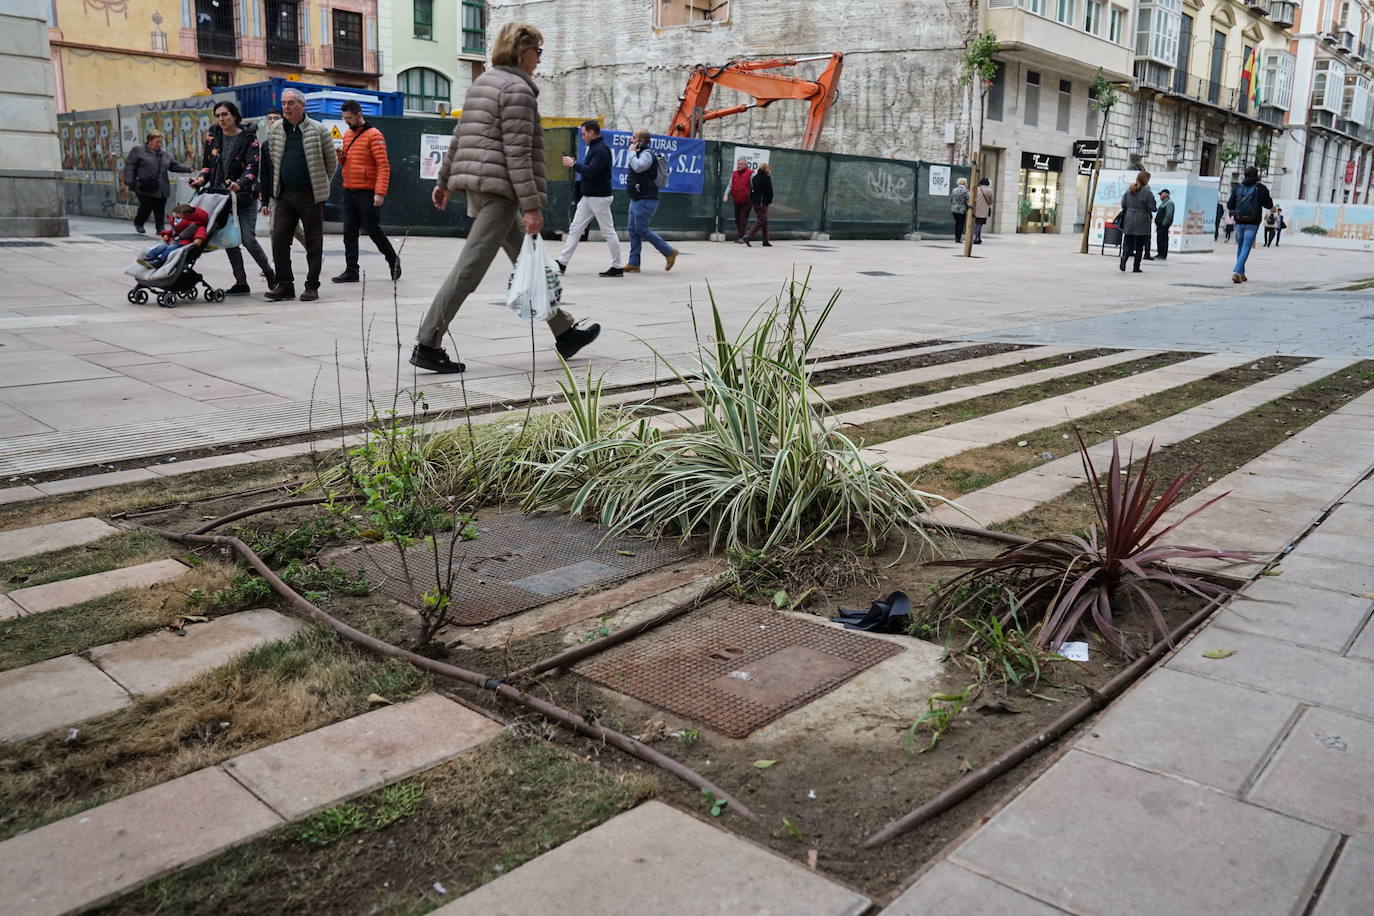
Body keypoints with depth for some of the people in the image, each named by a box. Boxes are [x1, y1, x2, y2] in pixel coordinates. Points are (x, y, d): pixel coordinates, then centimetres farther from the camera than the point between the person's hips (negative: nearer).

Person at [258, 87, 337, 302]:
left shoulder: (318, 130, -4)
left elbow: (332, 161, 6)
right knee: (279, 239, -1)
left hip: (311, 196, -4)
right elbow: (269, 163, 17)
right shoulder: (274, 130, 8)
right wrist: (267, 197, 17)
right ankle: (285, 284, 8)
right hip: (285, 195, 4)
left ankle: (312, 286, 10)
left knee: (314, 242, 2)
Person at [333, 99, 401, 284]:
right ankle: (351, 271, 11)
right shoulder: (347, 135, 14)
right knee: (349, 233, 6)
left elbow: (383, 165, -15)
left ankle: (392, 259, 21)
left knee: (373, 230, 0)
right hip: (349, 192, 7)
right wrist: (341, 157, 0)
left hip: (367, 193, -7)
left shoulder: (373, 135, -9)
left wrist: (380, 192, -23)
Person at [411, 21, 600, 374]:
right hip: (499, 189, -11)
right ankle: (427, 345, -9)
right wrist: (532, 205, -19)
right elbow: (517, 152, -17)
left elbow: (459, 137, 21)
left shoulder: (482, 83, 19)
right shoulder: (518, 89, -9)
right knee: (471, 267, -10)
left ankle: (564, 332, 21)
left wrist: (444, 180, 26)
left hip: (477, 186, 11)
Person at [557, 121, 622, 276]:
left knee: (608, 231, -2)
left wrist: (573, 164, -15)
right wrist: (575, 164, 6)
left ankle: (617, 267, 5)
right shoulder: (593, 148, 16)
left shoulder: (602, 150, -16)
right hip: (587, 197, 10)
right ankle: (562, 262, 7)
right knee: (574, 229, 6)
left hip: (599, 197, -10)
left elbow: (591, 171, -26)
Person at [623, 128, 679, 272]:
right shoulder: (640, 154, 18)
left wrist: (632, 152, -19)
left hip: (646, 200, -10)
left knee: (641, 230, -11)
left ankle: (669, 252, -1)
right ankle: (634, 263, 7)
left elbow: (638, 167, -32)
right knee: (633, 231, 6)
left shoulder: (647, 154, -13)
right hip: (637, 199, 10)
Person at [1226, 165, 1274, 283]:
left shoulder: (1237, 188, 1)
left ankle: (1241, 273, 21)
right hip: (1252, 224, -3)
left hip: (1239, 222, 3)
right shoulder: (1261, 189, -4)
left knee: (1240, 248, 15)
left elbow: (1230, 207, 1)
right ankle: (1236, 272, -21)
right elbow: (1269, 206, 2)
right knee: (1246, 248, -5)